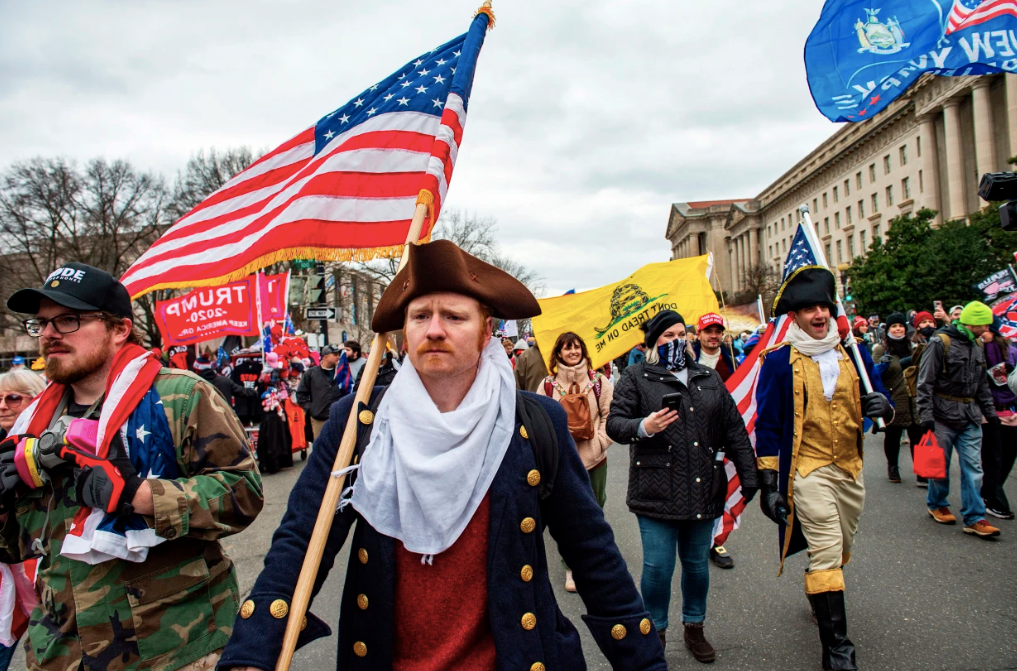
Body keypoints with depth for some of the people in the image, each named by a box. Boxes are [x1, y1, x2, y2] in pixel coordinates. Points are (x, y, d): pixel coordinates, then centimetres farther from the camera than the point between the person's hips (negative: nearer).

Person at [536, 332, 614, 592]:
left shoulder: (600, 383, 0)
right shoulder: (548, 385, -1)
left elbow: (610, 417, -1)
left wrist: (595, 444, -11)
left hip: (594, 460, 1)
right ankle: (573, 566, 20)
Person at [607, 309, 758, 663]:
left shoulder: (708, 377, 14)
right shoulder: (636, 377, 1)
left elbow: (734, 429, 14)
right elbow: (614, 423, -5)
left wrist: (748, 476, 10)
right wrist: (643, 427, -25)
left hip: (703, 490, 4)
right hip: (657, 491, -4)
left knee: (697, 563, 15)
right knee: (658, 566, 0)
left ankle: (694, 628, 35)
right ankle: (655, 634, 22)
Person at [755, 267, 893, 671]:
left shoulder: (854, 354, 6)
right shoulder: (779, 361, -7)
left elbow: (879, 405, 15)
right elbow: (767, 426, -6)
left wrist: (882, 407, -11)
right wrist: (768, 482, -9)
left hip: (850, 469, 5)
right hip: (807, 470, -5)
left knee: (842, 547, 19)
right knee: (826, 551, -10)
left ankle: (820, 596, 46)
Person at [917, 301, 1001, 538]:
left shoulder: (977, 346, 12)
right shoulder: (940, 343, -11)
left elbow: (982, 384, 22)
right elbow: (925, 382, -14)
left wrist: (990, 411, 16)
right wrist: (926, 415, -19)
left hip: (971, 418, 6)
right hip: (944, 416, -6)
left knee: (973, 467, 2)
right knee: (941, 464, 6)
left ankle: (974, 518, 5)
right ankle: (937, 504, 26)